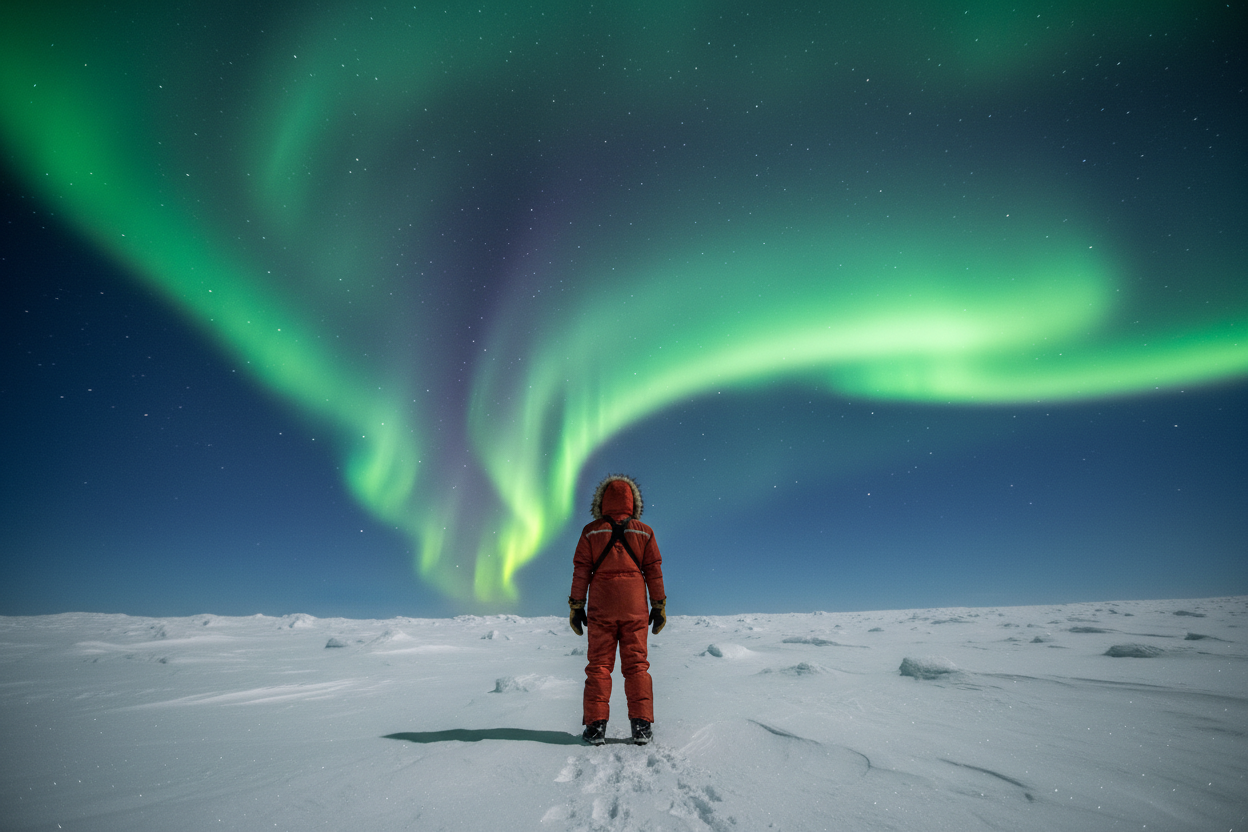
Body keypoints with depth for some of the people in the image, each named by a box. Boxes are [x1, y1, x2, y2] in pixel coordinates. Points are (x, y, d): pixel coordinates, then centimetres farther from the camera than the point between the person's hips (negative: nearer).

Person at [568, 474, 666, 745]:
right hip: (635, 609, 1)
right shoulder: (644, 532, 4)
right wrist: (659, 606, 9)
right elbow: (654, 571, 4)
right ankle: (641, 726, 6)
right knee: (636, 665, 6)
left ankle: (596, 726, 6)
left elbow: (581, 571, 1)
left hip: (601, 608, 0)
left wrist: (576, 606, 5)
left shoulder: (591, 532, 2)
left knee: (598, 665, 6)